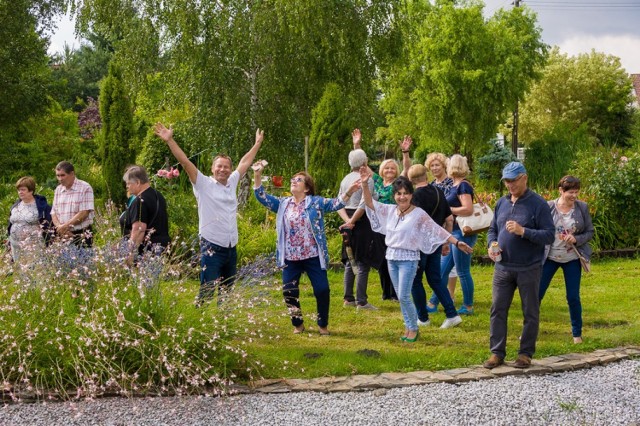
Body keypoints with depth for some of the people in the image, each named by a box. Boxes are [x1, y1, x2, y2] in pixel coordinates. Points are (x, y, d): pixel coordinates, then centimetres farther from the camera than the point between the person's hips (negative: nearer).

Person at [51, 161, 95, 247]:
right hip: (63, 236, 5)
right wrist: (60, 228, -8)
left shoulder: (85, 188, -6)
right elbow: (54, 213, 12)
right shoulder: (58, 190, 13)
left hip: (82, 236, -5)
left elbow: (84, 213, -12)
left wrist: (65, 226, -12)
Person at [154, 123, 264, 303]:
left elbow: (244, 163, 25)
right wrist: (169, 140, -19)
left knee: (227, 293, 14)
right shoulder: (204, 184, -3)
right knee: (207, 292, -10)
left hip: (231, 249, 6)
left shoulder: (232, 183, 12)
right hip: (212, 248, -6)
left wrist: (257, 144, 33)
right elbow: (185, 162, -11)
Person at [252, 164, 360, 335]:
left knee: (322, 289, -3)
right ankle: (298, 324, 25)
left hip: (313, 256, -3)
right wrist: (257, 175, -8)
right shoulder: (283, 203, 8)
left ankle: (323, 325, 16)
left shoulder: (316, 202, -1)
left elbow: (336, 204, -11)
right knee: (289, 292, 5)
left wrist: (349, 192, -29)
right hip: (290, 258, 3)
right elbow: (262, 197, 4)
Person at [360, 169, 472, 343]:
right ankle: (408, 327, 22)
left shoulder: (419, 214, -9)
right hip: (392, 257, 5)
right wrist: (365, 184, -10)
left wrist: (457, 243, -15)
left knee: (404, 297, -9)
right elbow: (370, 203, 3)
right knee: (400, 297, 10)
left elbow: (437, 230, -10)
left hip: (408, 259, -5)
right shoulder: (390, 210, 5)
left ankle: (414, 328, 10)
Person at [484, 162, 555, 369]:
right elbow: (493, 229, 19)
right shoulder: (501, 203, 9)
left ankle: (526, 353, 18)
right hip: (503, 267, 5)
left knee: (530, 313, 6)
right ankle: (497, 352, 13)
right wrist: (491, 245, -3)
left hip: (529, 268, -4)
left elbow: (549, 235, -12)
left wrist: (523, 231, -23)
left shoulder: (538, 204, -8)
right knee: (497, 310, 5)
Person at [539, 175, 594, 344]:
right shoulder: (549, 207, -9)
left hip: (572, 259, 1)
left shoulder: (582, 207, -5)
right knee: (537, 294, 2)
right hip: (549, 258, 0)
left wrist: (576, 239, -18)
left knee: (573, 297, 4)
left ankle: (577, 333, 22)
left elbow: (590, 232, 0)